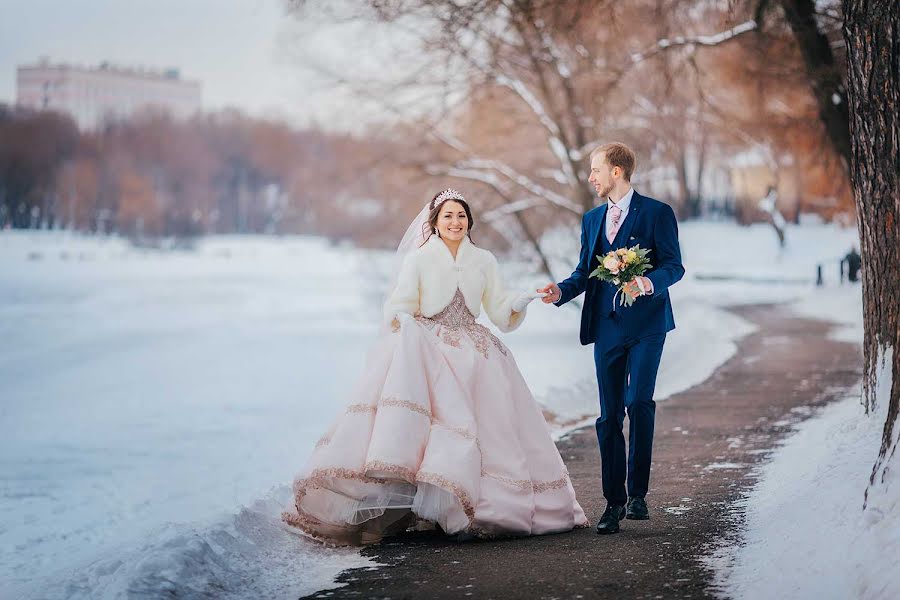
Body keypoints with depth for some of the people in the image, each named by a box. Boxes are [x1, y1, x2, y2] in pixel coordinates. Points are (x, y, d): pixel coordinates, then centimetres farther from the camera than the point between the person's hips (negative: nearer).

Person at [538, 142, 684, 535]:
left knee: (639, 402, -18)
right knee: (609, 416, 4)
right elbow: (584, 272, 16)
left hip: (644, 324, -5)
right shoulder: (592, 219, 17)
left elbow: (674, 265, -5)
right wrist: (561, 291, -4)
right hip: (606, 326, 5)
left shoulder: (657, 213, -1)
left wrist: (648, 282, -25)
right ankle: (614, 502, 10)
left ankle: (637, 492, -5)